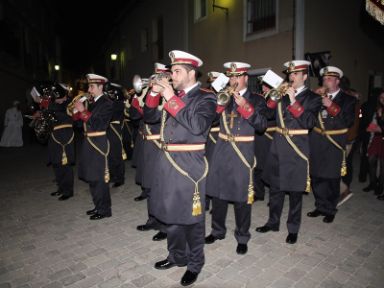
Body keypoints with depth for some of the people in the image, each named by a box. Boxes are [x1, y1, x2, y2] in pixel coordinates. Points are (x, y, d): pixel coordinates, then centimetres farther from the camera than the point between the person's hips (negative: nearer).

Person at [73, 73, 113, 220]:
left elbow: (96, 123, -18)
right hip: (89, 143, 8)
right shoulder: (92, 102, 14)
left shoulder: (106, 103, -9)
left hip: (99, 144, -8)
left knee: (99, 178, -3)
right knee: (91, 177, 15)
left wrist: (83, 111, -16)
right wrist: (78, 111, -4)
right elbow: (79, 119, 12)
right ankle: (98, 206, 29)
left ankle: (104, 209, 9)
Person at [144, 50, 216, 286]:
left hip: (189, 165, -6)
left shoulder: (206, 98, -6)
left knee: (191, 217, 6)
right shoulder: (172, 96, 13)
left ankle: (195, 264, 28)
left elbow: (198, 125, -23)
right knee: (171, 212, 18)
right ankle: (177, 256, 39)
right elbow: (151, 117, 14)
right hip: (168, 163, 7)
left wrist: (172, 98, -21)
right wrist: (155, 94, -2)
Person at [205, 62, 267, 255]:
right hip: (221, 151, 4)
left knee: (242, 197, 2)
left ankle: (242, 237, 22)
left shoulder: (256, 100, 1)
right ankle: (218, 230, 31)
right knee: (217, 193, 11)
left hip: (243, 153, -3)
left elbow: (262, 126, -13)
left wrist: (245, 106, -23)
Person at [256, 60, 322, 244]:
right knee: (275, 188, 14)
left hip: (297, 150, -4)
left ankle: (293, 229, 24)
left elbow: (309, 123, -16)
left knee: (295, 192, 7)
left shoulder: (312, 98, -1)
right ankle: (273, 222, 31)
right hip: (278, 148, 4)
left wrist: (294, 101, -21)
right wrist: (275, 98, -11)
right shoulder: (282, 95, 10)